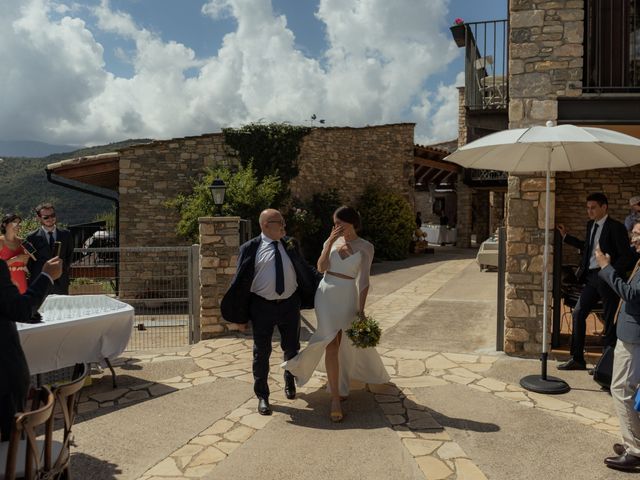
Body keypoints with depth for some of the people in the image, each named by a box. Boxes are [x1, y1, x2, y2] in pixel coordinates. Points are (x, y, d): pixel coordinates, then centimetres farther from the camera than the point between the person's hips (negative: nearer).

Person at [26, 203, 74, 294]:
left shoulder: (66, 234, 8)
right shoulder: (32, 237, 2)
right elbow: (28, 262, 8)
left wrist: (65, 270, 10)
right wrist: (35, 276, 5)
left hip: (61, 283, 2)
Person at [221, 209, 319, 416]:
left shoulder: (290, 245, 2)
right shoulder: (250, 248, -8)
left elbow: (304, 270, 13)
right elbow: (241, 281, -6)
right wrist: (240, 315, -6)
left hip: (290, 304, 3)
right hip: (262, 306, -3)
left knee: (292, 348, 18)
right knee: (262, 352, 7)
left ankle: (290, 380, 47)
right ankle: (262, 396, 25)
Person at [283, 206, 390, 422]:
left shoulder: (365, 247, -2)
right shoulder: (331, 241, 5)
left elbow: (363, 280, -3)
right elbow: (321, 268, -7)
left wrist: (361, 309, -7)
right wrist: (330, 241, -12)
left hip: (347, 298, -1)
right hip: (326, 295, 1)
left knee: (347, 343, 12)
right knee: (331, 343, -7)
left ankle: (340, 386, 40)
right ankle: (336, 398, -5)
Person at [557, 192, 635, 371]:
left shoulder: (615, 227, -12)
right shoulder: (590, 225, 10)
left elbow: (627, 257, -14)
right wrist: (565, 236, 24)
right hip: (591, 277, 8)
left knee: (609, 321, 4)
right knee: (578, 314, 8)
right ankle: (577, 359, 18)